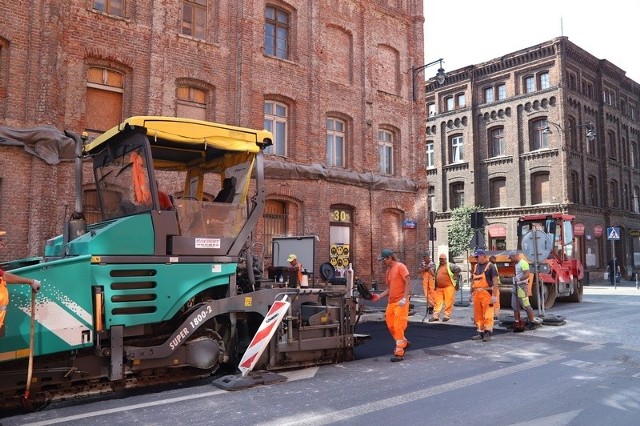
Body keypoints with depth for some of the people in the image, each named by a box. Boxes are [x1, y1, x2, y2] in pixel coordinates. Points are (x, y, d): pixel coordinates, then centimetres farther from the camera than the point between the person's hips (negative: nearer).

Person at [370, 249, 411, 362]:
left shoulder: (400, 266, -9)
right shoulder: (388, 271, 15)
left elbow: (408, 283, -15)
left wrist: (404, 298, -23)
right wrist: (379, 296, 4)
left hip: (400, 302, -8)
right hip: (391, 302, 8)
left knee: (398, 326, -8)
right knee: (391, 326, 13)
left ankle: (399, 352, -1)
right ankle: (403, 342, 34)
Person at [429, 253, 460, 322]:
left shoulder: (449, 266, -6)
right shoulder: (438, 266, 17)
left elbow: (458, 269, -12)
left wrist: (454, 277, -11)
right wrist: (435, 286, 19)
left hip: (448, 287, -7)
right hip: (439, 288, 7)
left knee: (448, 302, -3)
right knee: (437, 302, 5)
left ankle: (447, 316, 6)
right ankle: (435, 316, 7)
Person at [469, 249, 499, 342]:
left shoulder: (490, 266, -5)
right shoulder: (476, 266, 16)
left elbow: (495, 281, -11)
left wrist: (494, 295, -17)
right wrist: (471, 293, 18)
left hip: (487, 293, -7)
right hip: (477, 294, 7)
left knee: (487, 315, -6)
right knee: (478, 315, 9)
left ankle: (488, 333, 0)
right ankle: (480, 333, 18)